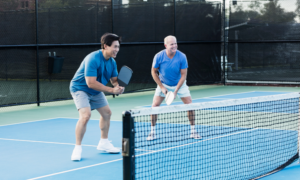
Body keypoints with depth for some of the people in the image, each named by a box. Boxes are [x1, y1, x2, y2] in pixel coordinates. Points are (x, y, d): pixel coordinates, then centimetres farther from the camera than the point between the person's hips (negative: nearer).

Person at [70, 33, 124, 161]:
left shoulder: (112, 62, -6)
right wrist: (111, 90, -33)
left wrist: (118, 86, -20)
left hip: (96, 91, 9)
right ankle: (77, 148, -14)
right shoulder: (93, 59, -32)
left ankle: (103, 143, 35)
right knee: (85, 115, -26)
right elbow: (91, 83, -36)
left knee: (107, 113, 17)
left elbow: (114, 79, 5)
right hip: (80, 88, -9)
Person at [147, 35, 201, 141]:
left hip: (179, 84, 0)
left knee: (190, 105, -9)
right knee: (155, 105, -10)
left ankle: (193, 131, 6)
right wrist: (162, 87, -11)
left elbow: (183, 75, -16)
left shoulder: (182, 57, -22)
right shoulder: (159, 57, -20)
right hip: (163, 84, 0)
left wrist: (176, 91, -23)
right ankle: (152, 132, 3)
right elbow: (154, 72, -6)